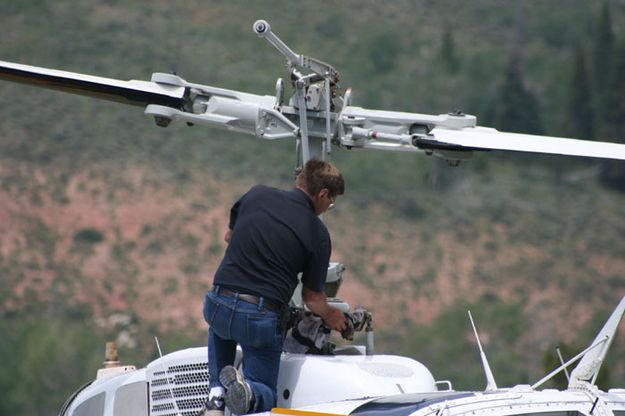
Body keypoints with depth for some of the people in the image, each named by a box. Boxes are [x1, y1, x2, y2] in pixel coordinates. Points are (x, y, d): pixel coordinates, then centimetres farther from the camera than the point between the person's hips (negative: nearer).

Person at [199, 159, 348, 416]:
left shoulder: (256, 195, 6)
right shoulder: (318, 234, -2)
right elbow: (312, 297, 5)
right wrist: (331, 317, 26)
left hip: (218, 305, 3)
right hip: (262, 318, -3)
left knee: (220, 326, 41)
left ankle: (216, 394, 19)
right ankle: (245, 388, -22)